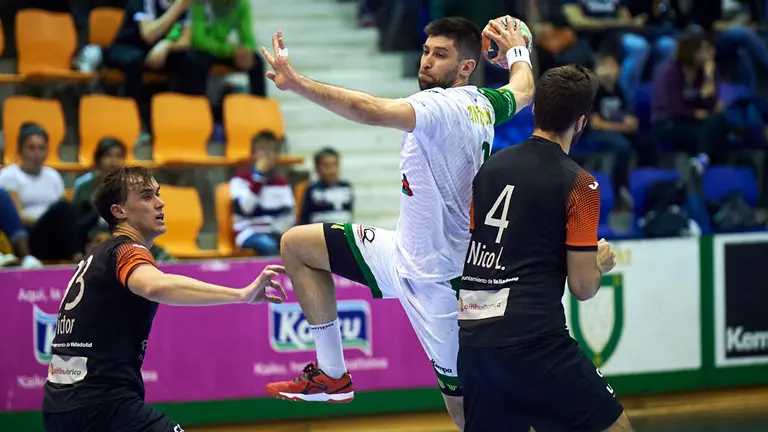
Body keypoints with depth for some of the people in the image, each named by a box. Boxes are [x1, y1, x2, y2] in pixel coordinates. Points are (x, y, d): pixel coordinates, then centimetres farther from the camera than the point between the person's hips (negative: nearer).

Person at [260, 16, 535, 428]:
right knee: (296, 244, 11)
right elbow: (523, 90, 26)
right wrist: (517, 51, 47)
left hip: (436, 279, -9)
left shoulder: (444, 105, -23)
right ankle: (332, 375, 13)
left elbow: (371, 110, -41)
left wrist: (296, 83, -48)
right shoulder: (484, 105, 3)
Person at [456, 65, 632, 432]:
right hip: (532, 342, -6)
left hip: (469, 340, 6)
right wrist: (601, 263, 18)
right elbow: (582, 287, -4)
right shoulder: (579, 184, -5)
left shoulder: (490, 166, 11)